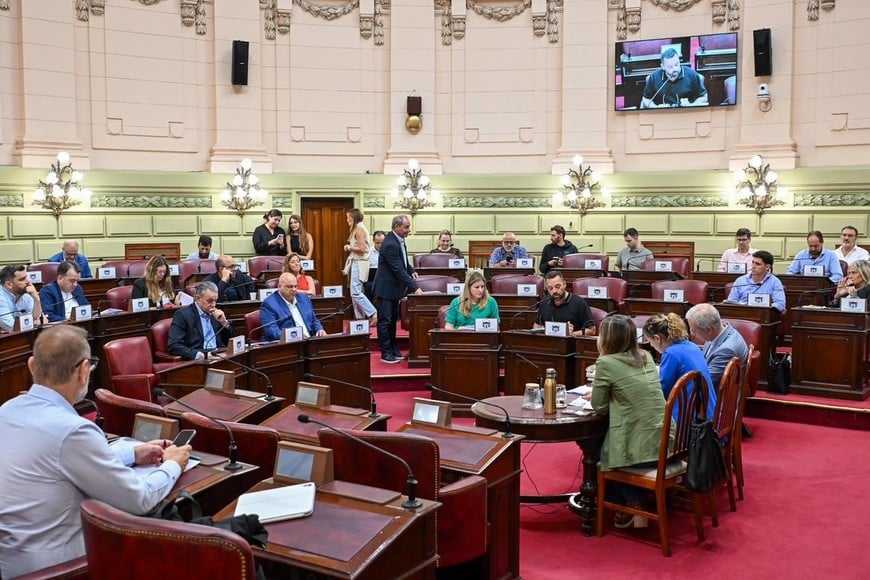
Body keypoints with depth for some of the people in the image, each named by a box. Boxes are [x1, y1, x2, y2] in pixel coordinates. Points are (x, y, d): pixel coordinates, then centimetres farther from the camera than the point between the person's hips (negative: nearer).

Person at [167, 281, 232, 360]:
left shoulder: (215, 314, 15)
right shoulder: (183, 314, -2)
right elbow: (173, 346, -11)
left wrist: (224, 323, 1)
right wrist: (198, 355, -24)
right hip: (199, 360, -5)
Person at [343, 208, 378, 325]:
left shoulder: (359, 229, -12)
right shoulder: (356, 229, 17)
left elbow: (362, 249, -19)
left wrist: (349, 247, -8)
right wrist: (349, 248, 8)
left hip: (359, 263, -10)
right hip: (355, 263, 10)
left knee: (355, 292, -14)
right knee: (355, 293, 8)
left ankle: (374, 314, -13)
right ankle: (361, 319, 10)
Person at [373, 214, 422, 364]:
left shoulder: (398, 240, 3)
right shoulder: (390, 244, -26)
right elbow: (398, 270, -28)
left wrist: (411, 271, -1)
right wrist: (415, 287, -27)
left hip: (394, 288, 10)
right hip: (386, 288, -10)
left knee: (393, 320, 17)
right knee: (385, 321, 0)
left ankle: (393, 349, 27)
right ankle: (386, 353, 7)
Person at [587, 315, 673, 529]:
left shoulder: (606, 363, -10)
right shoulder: (646, 357, 10)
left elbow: (599, 407, -4)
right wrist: (600, 393, 21)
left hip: (640, 450, -6)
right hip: (667, 443, 7)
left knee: (597, 450, 24)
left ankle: (633, 509, 29)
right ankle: (636, 506, 35)